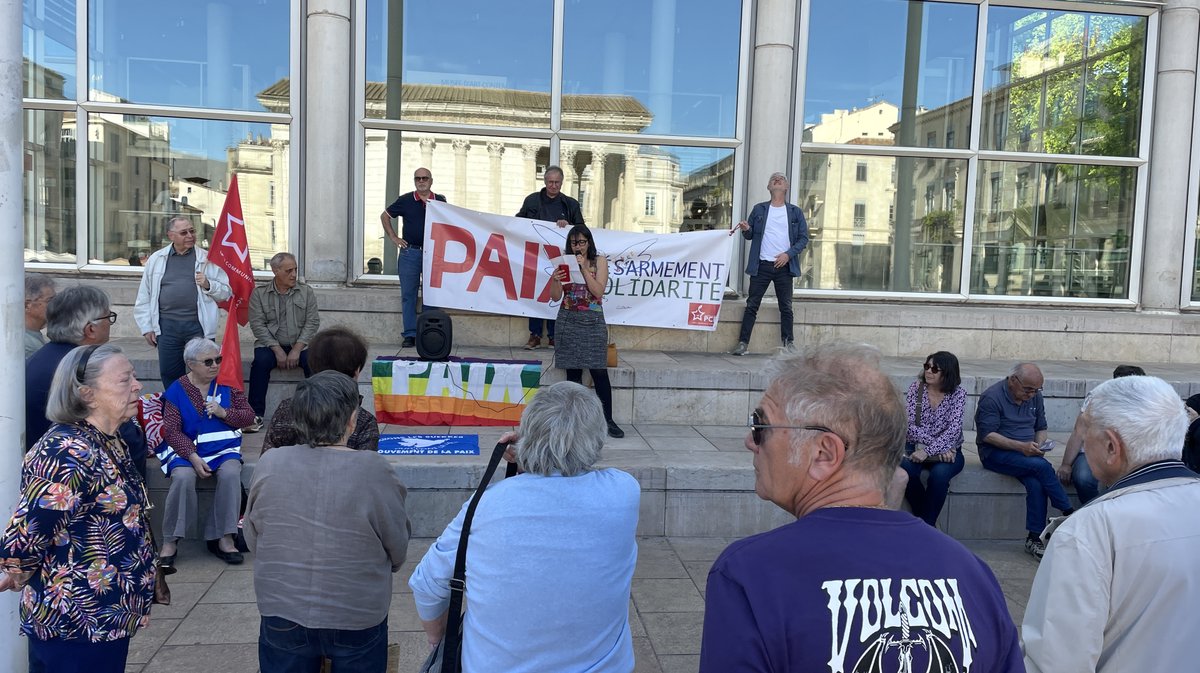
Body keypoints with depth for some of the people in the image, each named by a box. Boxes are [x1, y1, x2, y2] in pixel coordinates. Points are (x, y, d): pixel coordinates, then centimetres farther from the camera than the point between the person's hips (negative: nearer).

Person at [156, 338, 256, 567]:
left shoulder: (227, 384, 8)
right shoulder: (176, 391, 1)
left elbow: (249, 416, 8)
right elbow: (171, 430, -6)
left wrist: (224, 413, -12)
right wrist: (194, 458, -19)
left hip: (223, 448, 2)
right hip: (186, 449, -1)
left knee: (231, 473, -30)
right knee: (183, 477, -32)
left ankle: (223, 538, -20)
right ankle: (170, 541, -17)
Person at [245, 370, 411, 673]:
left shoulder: (269, 465, -13)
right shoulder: (374, 470, -21)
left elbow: (252, 540, 1)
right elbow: (398, 549, -9)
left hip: (281, 614, 3)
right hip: (356, 618, -2)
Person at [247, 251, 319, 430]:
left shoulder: (306, 291, 5)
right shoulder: (259, 293, 3)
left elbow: (312, 323, -1)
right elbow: (257, 325, -4)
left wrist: (297, 349, -12)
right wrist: (277, 350, -15)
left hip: (300, 345, 1)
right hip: (270, 344, 0)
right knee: (261, 361, -31)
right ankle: (256, 415, -22)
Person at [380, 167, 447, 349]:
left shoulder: (440, 201, 5)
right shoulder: (405, 200, 3)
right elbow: (385, 216, 13)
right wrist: (393, 237, 7)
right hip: (409, 252, 0)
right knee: (408, 295, 1)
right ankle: (410, 335, 7)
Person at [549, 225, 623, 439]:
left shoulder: (599, 261, 3)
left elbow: (598, 292, -8)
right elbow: (556, 297, 4)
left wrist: (584, 268, -14)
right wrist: (556, 280, -15)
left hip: (593, 321, -2)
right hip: (569, 321, 2)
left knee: (599, 371, -5)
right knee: (573, 372, 3)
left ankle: (608, 420, 1)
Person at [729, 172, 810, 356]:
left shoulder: (795, 212, 7)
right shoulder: (759, 209, 9)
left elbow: (803, 238, 5)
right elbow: (750, 236, 10)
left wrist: (788, 254, -10)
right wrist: (746, 230, -14)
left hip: (784, 266, 0)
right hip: (761, 265, 0)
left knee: (786, 306, 4)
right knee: (752, 305, -1)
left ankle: (788, 342, 12)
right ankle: (743, 343, 0)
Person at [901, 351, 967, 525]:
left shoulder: (958, 393, -5)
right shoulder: (916, 388, -1)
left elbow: (954, 429, -17)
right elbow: (910, 425, -9)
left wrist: (928, 451, -29)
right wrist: (939, 447, -19)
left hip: (947, 451, -1)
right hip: (916, 447, 1)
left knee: (939, 473, -34)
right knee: (906, 468, -31)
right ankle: (927, 524, -11)